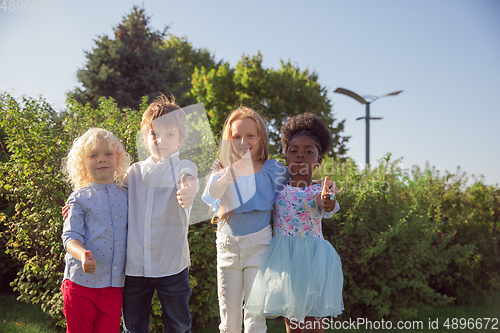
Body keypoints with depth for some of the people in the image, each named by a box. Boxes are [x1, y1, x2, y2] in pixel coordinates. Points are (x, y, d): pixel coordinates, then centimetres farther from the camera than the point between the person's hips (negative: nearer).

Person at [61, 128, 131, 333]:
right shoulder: (79, 199, -2)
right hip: (81, 282, -2)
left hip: (115, 284, 3)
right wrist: (82, 254, -29)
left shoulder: (126, 196, 8)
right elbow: (71, 237, -10)